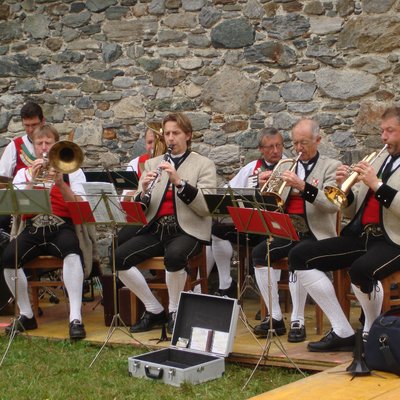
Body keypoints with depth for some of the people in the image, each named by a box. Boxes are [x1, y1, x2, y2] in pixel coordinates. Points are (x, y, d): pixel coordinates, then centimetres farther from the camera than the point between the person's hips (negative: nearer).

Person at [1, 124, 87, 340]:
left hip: (62, 227, -2)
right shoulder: (23, 173, 18)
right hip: (33, 229, 2)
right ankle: (26, 315, -8)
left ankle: (75, 318, -38)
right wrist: (32, 182, -9)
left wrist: (60, 182, -16)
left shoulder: (71, 171, 13)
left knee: (72, 251, -37)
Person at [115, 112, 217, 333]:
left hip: (188, 230, -4)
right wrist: (143, 191, -12)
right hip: (156, 229, 4)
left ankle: (175, 311, -11)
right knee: (119, 257, -19)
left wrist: (179, 181, -20)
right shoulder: (152, 164, 16)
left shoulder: (204, 164, 5)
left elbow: (205, 207, -10)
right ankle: (154, 310, -3)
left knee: (173, 256, -37)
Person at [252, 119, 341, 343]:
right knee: (259, 253, -21)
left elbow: (333, 205, -15)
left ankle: (298, 321, -22)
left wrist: (303, 186, -26)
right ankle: (275, 317, -13)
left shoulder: (331, 167, 2)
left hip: (315, 233, -5)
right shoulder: (287, 166, 17)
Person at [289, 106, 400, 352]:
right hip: (362, 235, 8)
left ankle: (372, 334, -8)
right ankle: (343, 333, -2)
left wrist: (377, 185, -19)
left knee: (361, 269, -38)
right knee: (300, 256, -2)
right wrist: (345, 188, 1)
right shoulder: (379, 159, 20)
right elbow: (352, 211, 20)